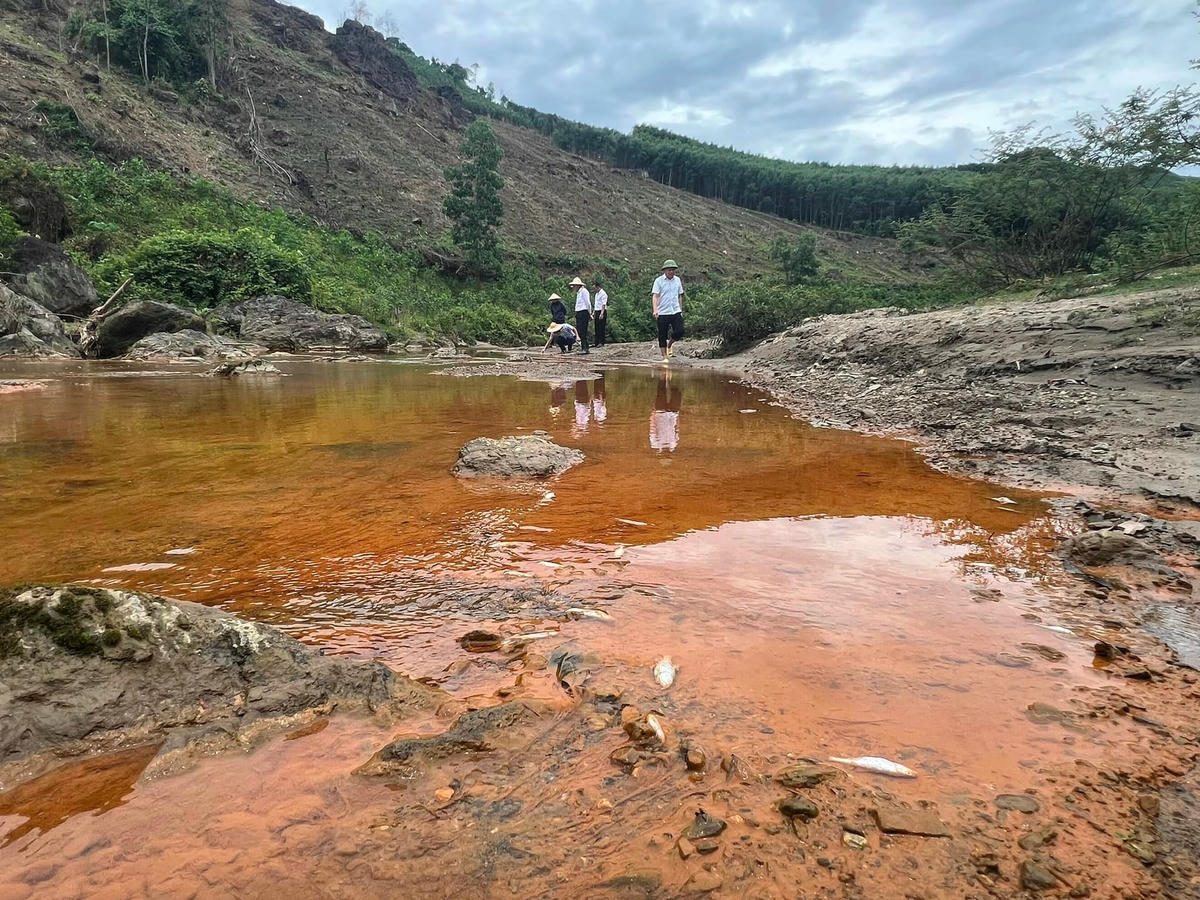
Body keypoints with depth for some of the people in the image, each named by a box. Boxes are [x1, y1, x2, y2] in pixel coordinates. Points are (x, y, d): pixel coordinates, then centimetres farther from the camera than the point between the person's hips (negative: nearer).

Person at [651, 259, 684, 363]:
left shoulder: (677, 280, 11)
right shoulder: (659, 280, -3)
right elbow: (655, 296, -10)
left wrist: (681, 310, 19)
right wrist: (655, 310, -24)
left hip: (676, 312, 3)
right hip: (663, 313, -3)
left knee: (680, 332, -11)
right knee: (662, 336, 1)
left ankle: (670, 343, 20)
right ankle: (664, 357, 12)